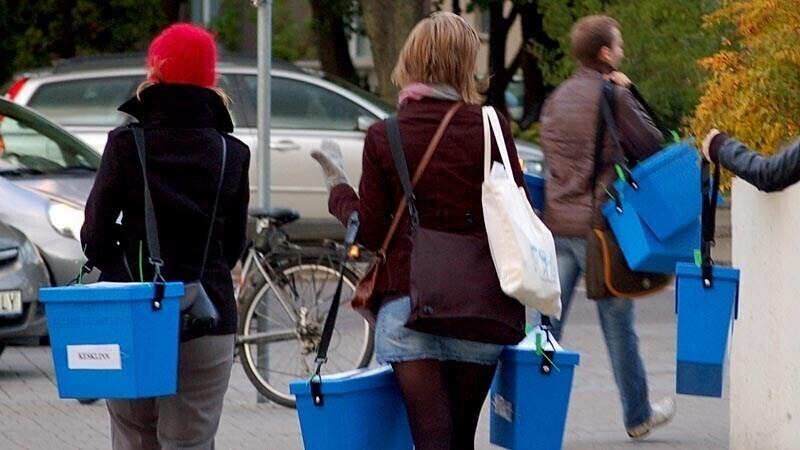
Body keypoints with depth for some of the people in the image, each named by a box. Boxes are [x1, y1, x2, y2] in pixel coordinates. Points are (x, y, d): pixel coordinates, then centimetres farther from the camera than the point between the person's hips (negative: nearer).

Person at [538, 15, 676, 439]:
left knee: (549, 321, 5)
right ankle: (637, 415, 19)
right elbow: (652, 145, -5)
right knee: (618, 325, 7)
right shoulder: (613, 97, -12)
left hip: (557, 223, 5)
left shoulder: (558, 98, 10)